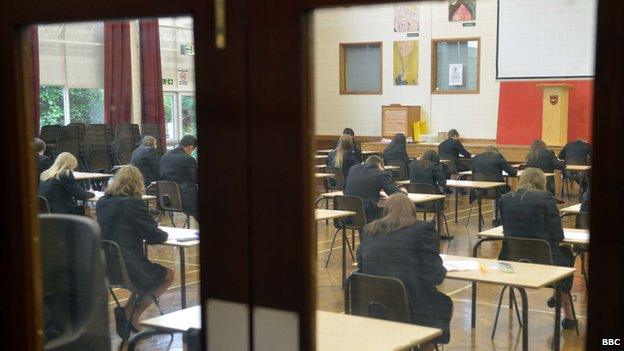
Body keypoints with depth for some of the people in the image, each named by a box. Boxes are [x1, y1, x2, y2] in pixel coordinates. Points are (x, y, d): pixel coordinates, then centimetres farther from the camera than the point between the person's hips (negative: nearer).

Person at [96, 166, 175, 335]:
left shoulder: (102, 202, 7)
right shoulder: (134, 203, -15)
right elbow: (156, 237, -10)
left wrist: (152, 226, 16)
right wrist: (163, 233, 13)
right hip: (127, 269, -7)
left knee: (151, 271, 29)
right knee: (168, 276, 16)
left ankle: (130, 311, 15)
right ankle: (131, 312, 5)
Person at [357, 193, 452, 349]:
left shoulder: (368, 230, 9)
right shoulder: (424, 229, -3)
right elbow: (436, 276, -6)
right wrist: (442, 270, 17)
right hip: (412, 309, -5)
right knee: (444, 304, 27)